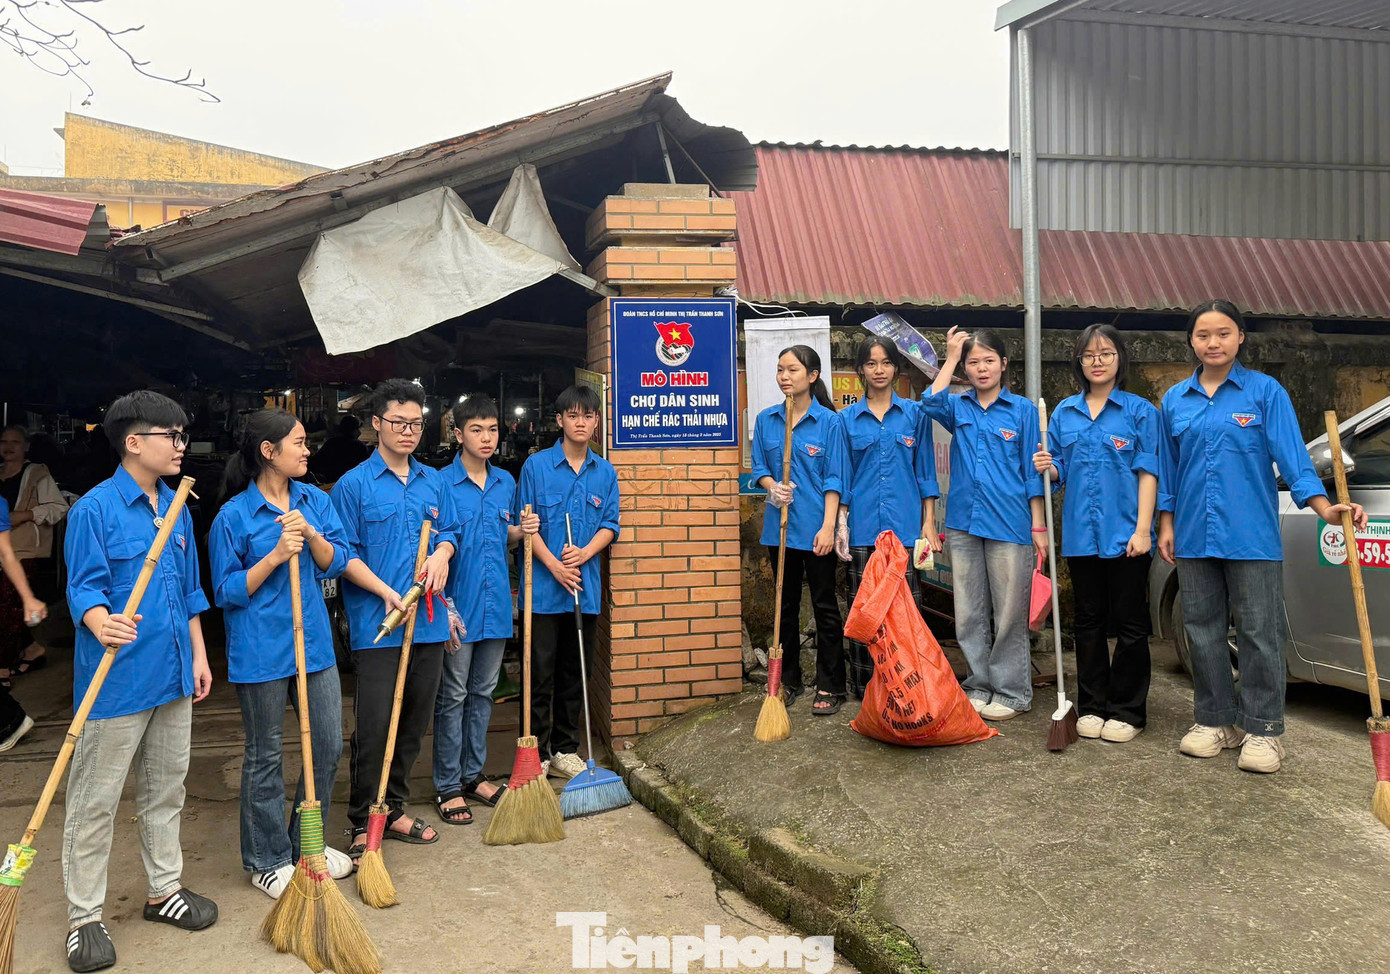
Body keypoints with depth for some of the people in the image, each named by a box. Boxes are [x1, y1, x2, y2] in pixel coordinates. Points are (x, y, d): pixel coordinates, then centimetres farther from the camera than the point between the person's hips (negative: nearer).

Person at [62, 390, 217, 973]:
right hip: (116, 678, -7)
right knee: (95, 800, 4)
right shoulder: (95, 509, -11)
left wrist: (199, 656, 13)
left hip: (173, 674, 7)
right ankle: (84, 918, 18)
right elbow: (85, 588, -14)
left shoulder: (177, 508, 10)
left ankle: (164, 889, 33)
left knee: (166, 789, 18)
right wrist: (103, 624, -35)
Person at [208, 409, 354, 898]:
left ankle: (307, 843, 31)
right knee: (265, 757, 8)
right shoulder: (233, 516, -9)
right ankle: (267, 860, 25)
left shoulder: (315, 501, 6)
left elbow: (335, 563, 2)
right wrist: (276, 555, -19)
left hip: (314, 642, 6)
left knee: (328, 746, 11)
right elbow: (227, 591, -7)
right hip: (260, 651, -5)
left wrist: (311, 534, -17)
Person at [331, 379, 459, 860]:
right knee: (374, 728, -2)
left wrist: (442, 553, -2)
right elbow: (344, 554, -6)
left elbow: (449, 531, 21)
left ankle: (394, 811, 29)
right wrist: (387, 591, -16)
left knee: (414, 723, 13)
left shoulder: (434, 482, 12)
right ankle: (363, 824, 14)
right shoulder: (354, 484, -4)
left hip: (428, 624, 5)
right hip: (376, 626, -5)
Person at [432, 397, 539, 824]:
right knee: (453, 696, 3)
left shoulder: (506, 482, 9)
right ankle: (448, 785, 14)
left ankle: (473, 774, 28)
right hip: (458, 603, -5)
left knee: (483, 692, 15)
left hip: (496, 603, 5)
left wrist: (523, 529, -3)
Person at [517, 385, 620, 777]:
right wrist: (554, 565, -14)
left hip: (585, 586, 4)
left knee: (573, 672, 12)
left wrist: (585, 553, -13)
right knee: (541, 674, 0)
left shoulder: (605, 472, 8)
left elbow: (610, 525, 6)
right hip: (544, 587, -3)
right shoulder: (537, 465, -2)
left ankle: (566, 751, 24)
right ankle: (537, 753, 11)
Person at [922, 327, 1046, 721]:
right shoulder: (958, 407, 10)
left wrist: (1039, 526, -2)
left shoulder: (1022, 409, 4)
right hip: (963, 522, 3)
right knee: (968, 614, 9)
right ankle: (980, 686, 21)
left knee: (1009, 613, 3)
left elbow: (1032, 471, 2)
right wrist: (951, 357, -7)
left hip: (1008, 524, -3)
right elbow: (931, 403, -15)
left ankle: (1011, 692, 15)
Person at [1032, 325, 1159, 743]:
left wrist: (1143, 528, -13)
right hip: (1081, 533, 4)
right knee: (1088, 622, 11)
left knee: (1130, 624, 4)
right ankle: (1092, 707, 21)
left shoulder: (1140, 410, -1)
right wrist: (1047, 466, -9)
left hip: (1125, 533, -3)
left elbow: (1148, 474, -5)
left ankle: (1127, 711, 14)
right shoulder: (1064, 412, 10)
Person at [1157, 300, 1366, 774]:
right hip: (1194, 535, 4)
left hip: (1251, 534, -3)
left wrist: (1324, 507, -20)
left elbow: (1291, 454, -7)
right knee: (1203, 631, 10)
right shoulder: (1175, 400, 9)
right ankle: (1214, 720, 22)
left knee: (1260, 632, 1)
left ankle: (1261, 729, 11)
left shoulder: (1265, 391, -1)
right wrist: (1166, 524, 10)